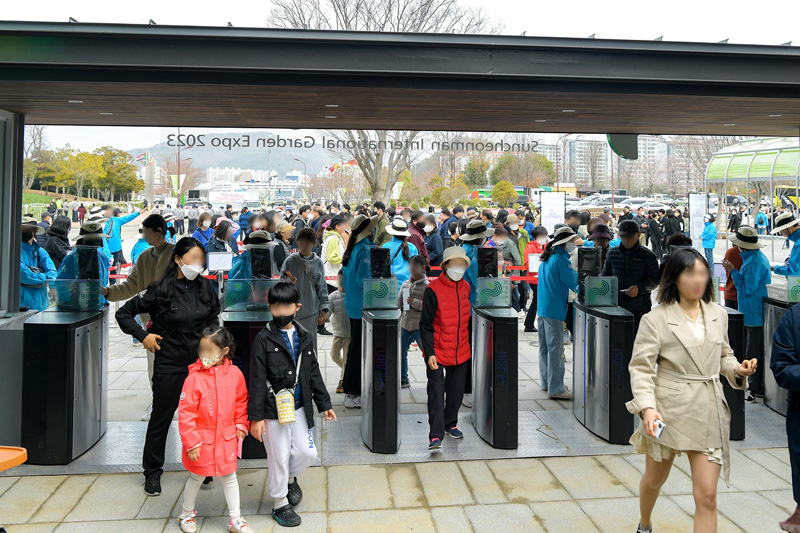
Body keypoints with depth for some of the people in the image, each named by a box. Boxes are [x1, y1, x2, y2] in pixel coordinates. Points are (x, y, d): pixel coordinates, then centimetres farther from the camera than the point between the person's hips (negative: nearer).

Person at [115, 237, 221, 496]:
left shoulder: (204, 287, 0)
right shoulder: (160, 290, -12)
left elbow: (213, 316, 18)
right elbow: (123, 313, -4)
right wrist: (143, 336, -10)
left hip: (200, 362, 3)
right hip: (169, 365, -3)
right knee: (161, 418, 9)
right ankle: (152, 472, 26)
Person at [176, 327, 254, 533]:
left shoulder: (235, 373, -5)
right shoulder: (194, 378, -16)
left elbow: (241, 402, 9)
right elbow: (185, 413, -14)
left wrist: (241, 425, 3)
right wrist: (191, 442, -14)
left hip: (226, 438, 3)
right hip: (202, 439, -2)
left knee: (229, 477, 12)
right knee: (197, 477, 15)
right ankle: (187, 513, 39)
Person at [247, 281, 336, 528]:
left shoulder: (304, 337, 5)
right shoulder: (264, 339, -10)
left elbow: (314, 373, 12)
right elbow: (257, 380, -11)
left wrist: (324, 404, 12)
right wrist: (256, 416, -13)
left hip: (299, 407, 5)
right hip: (273, 410, -4)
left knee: (307, 453, 7)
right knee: (279, 458, 5)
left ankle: (290, 477, 39)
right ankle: (280, 504, 25)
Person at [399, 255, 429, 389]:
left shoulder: (427, 286, -8)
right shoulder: (405, 284, 11)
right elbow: (399, 302, 18)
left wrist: (414, 302, -22)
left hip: (420, 326, -6)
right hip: (405, 325, 6)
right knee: (401, 351, 11)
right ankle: (403, 379, 25)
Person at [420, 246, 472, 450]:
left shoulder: (466, 288, 5)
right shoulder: (433, 290, -14)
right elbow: (426, 325, -13)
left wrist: (471, 345, 17)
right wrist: (429, 353, -19)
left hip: (461, 351, 6)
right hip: (438, 352, -6)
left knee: (456, 391, 15)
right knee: (436, 392, -6)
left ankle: (450, 424, 35)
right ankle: (435, 436, -2)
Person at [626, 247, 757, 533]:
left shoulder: (718, 315, 6)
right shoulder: (655, 319, -8)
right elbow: (641, 367, -12)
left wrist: (738, 370, -2)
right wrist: (647, 407, -26)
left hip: (709, 413, 3)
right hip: (668, 410, -2)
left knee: (707, 495, -4)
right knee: (654, 479, 19)